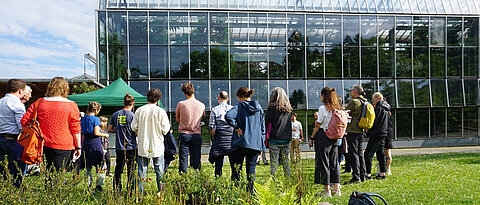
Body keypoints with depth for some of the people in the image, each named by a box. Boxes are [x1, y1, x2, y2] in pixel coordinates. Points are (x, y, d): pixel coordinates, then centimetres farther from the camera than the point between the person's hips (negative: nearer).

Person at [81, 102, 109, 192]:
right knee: (99, 165, 1)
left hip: (86, 143, 7)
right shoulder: (96, 119, -11)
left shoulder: (83, 119, 9)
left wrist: (82, 145, 18)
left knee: (88, 165, 13)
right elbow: (96, 133, -16)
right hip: (95, 143, -7)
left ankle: (88, 185, 15)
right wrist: (105, 135, 1)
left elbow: (82, 133, 12)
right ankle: (99, 185, -1)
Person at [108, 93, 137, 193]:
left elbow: (109, 129, 9)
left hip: (119, 147, 4)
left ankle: (116, 190, 20)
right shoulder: (133, 115, -10)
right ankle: (130, 190, 7)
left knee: (118, 169, 14)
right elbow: (137, 132, -12)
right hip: (131, 147, -4)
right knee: (131, 170, 3)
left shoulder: (116, 114, 4)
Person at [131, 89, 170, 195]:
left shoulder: (139, 110, -3)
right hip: (157, 146, -2)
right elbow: (165, 130, -9)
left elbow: (134, 127, 0)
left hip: (142, 146, 2)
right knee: (160, 171, 8)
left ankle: (141, 192, 15)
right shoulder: (161, 111, -9)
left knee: (142, 170, 11)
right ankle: (161, 191, 12)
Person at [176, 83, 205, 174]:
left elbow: (177, 119, 6)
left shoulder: (181, 104, -6)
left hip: (183, 134, -1)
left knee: (183, 158, 4)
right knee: (196, 159, 8)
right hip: (197, 135, 2)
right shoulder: (202, 105, -1)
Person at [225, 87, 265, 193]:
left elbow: (228, 116, -22)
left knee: (236, 167, 5)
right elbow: (263, 127, 12)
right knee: (251, 167, 9)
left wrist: (237, 127, -10)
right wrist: (262, 144, 16)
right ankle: (250, 191, 10)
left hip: (241, 142, -4)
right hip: (255, 143, 4)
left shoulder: (239, 106, -3)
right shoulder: (258, 107, 10)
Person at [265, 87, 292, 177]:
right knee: (286, 161, 13)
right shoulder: (288, 107, 9)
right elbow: (289, 122, 13)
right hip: (286, 139, 5)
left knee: (274, 162, 0)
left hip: (275, 138, -5)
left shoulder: (273, 106, -8)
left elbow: (266, 122, -8)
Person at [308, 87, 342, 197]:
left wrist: (312, 138, -3)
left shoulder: (322, 108, -11)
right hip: (334, 138, 7)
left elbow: (318, 126, -11)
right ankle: (336, 189, 19)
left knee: (323, 163, 1)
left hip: (323, 136, -7)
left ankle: (327, 190, 5)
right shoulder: (336, 108, 8)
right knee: (334, 163, 13)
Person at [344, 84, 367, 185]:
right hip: (360, 131, 9)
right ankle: (362, 176, 19)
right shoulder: (364, 102, 13)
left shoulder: (354, 102, -14)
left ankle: (356, 177, -5)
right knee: (360, 153, 13)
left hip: (352, 131, -9)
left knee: (353, 153, -6)